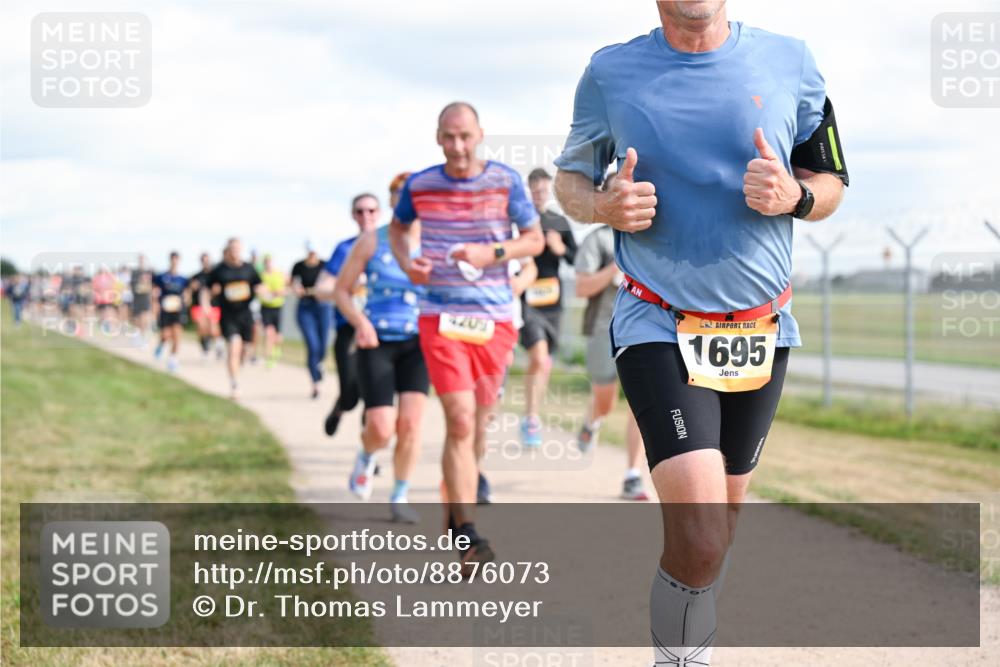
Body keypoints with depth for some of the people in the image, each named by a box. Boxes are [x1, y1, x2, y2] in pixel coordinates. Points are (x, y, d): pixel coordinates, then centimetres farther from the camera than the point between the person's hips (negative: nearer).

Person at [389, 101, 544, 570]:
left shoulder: (506, 181, -1)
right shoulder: (419, 185, 2)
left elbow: (535, 239, 5)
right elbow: (397, 227, 21)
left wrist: (492, 253, -13)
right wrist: (406, 263, 1)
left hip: (495, 319, 1)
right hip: (440, 317, -1)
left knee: (476, 424, 12)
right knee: (460, 422, -14)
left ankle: (456, 508, 37)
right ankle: (468, 536, -14)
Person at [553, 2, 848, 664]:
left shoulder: (789, 62, -1)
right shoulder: (610, 72, -3)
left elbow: (831, 182, 8)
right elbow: (570, 176, 11)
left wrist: (795, 197, -15)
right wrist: (605, 206, -12)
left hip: (761, 332, 3)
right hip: (658, 329, -3)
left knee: (719, 527, 15)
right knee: (700, 539, -19)